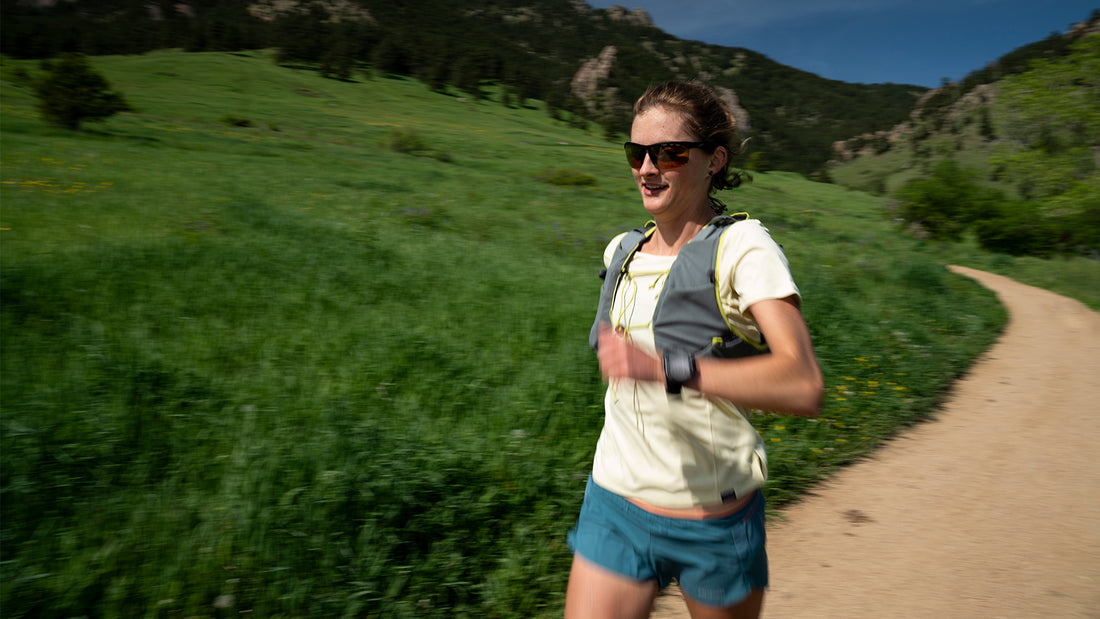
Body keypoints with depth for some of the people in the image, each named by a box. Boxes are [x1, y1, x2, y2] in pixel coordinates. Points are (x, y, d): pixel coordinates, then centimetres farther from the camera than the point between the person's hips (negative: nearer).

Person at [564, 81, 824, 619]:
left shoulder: (743, 247, -14)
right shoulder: (621, 252, 5)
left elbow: (805, 385, -28)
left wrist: (668, 369, -38)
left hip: (714, 521, -4)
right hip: (615, 506, 4)